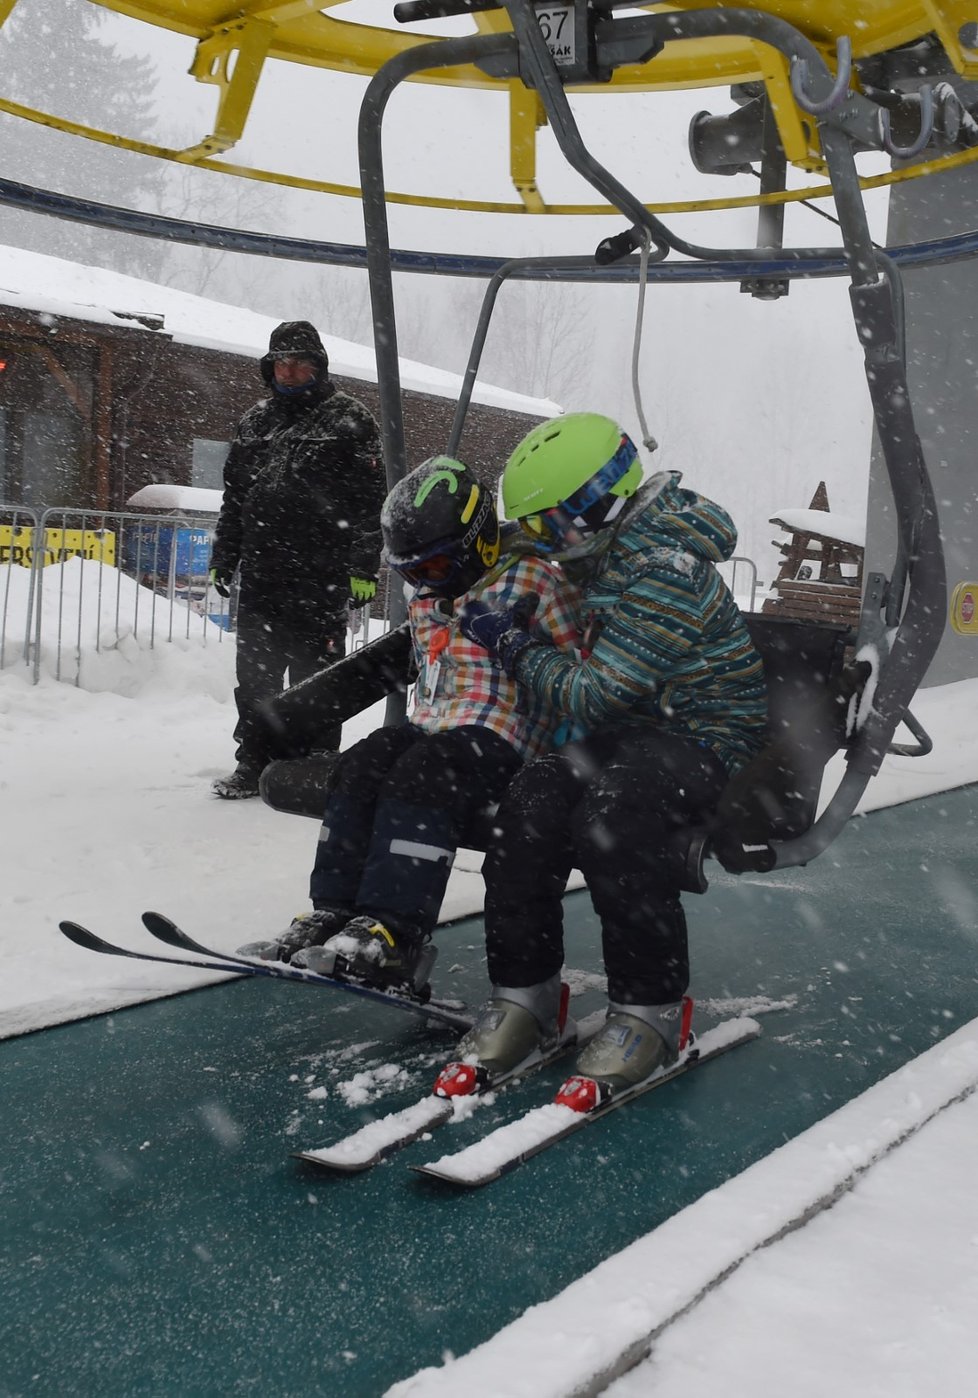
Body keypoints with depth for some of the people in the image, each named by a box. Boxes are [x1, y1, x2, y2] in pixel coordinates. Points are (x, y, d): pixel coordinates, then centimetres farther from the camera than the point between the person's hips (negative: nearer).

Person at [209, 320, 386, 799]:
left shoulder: (348, 419, 0)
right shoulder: (254, 421, 17)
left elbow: (370, 500, -6)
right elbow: (233, 497, 22)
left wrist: (364, 568, -12)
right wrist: (223, 558, 16)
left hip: (320, 578, -5)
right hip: (260, 574, 5)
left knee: (314, 674, 0)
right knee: (255, 673, 8)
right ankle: (254, 763, 18)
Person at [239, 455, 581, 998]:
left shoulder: (532, 581, -5)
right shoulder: (425, 599, 19)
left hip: (496, 735, -7)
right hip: (429, 728, 8)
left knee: (418, 779, -32)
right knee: (357, 769, -17)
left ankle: (393, 934, -35)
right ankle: (333, 914, -18)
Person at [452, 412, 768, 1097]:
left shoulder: (663, 571, -23)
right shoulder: (612, 548, 7)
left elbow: (599, 694, -22)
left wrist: (513, 644, -11)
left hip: (704, 738, -8)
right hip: (631, 726, 8)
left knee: (609, 819, -35)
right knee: (530, 805, -18)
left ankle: (652, 1008, -17)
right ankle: (525, 993, -9)